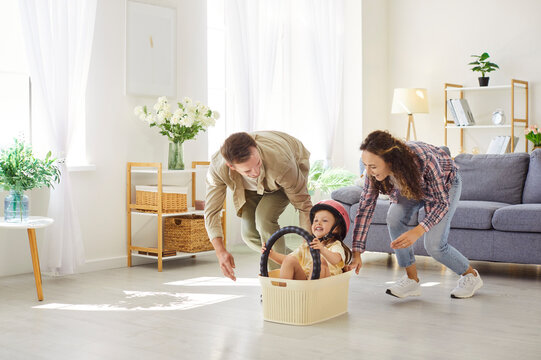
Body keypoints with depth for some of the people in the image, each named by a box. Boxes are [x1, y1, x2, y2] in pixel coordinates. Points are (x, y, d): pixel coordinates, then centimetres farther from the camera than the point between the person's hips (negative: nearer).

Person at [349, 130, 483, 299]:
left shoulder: (424, 160, -44)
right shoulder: (374, 170, -30)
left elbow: (442, 203, -33)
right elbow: (366, 206, -25)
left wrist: (417, 231, -48)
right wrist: (356, 253, -28)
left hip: (445, 183, -4)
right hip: (411, 186, 4)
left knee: (434, 245, -14)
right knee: (394, 217, -24)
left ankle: (471, 276, 16)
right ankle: (412, 280, -8)